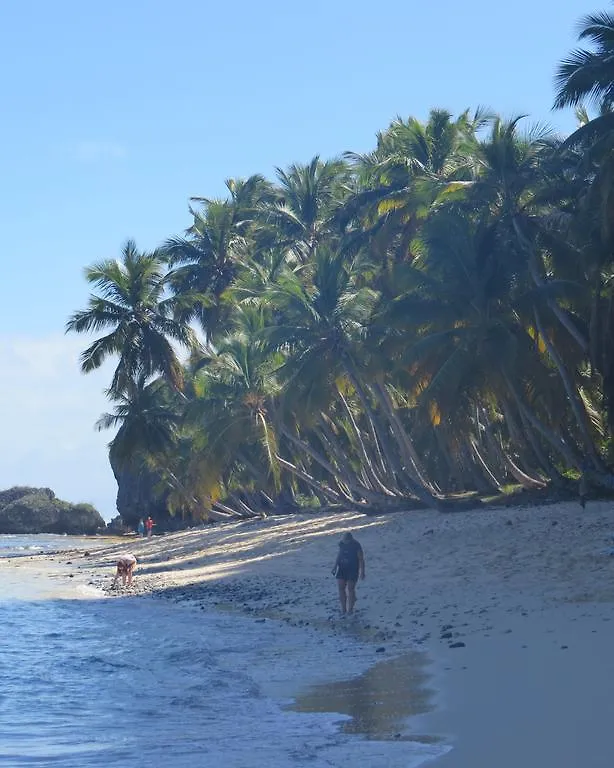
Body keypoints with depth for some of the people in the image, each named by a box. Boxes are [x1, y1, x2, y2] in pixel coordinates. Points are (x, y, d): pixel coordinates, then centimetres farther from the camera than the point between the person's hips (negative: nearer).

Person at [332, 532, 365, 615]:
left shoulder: (356, 546, -14)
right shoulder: (341, 544, 0)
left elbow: (361, 559, -12)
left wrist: (362, 571, -15)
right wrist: (335, 567, 14)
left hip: (352, 570, -5)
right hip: (342, 569, 5)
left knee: (351, 589, 0)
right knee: (341, 588, 0)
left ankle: (350, 609, 10)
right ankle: (343, 609, 7)